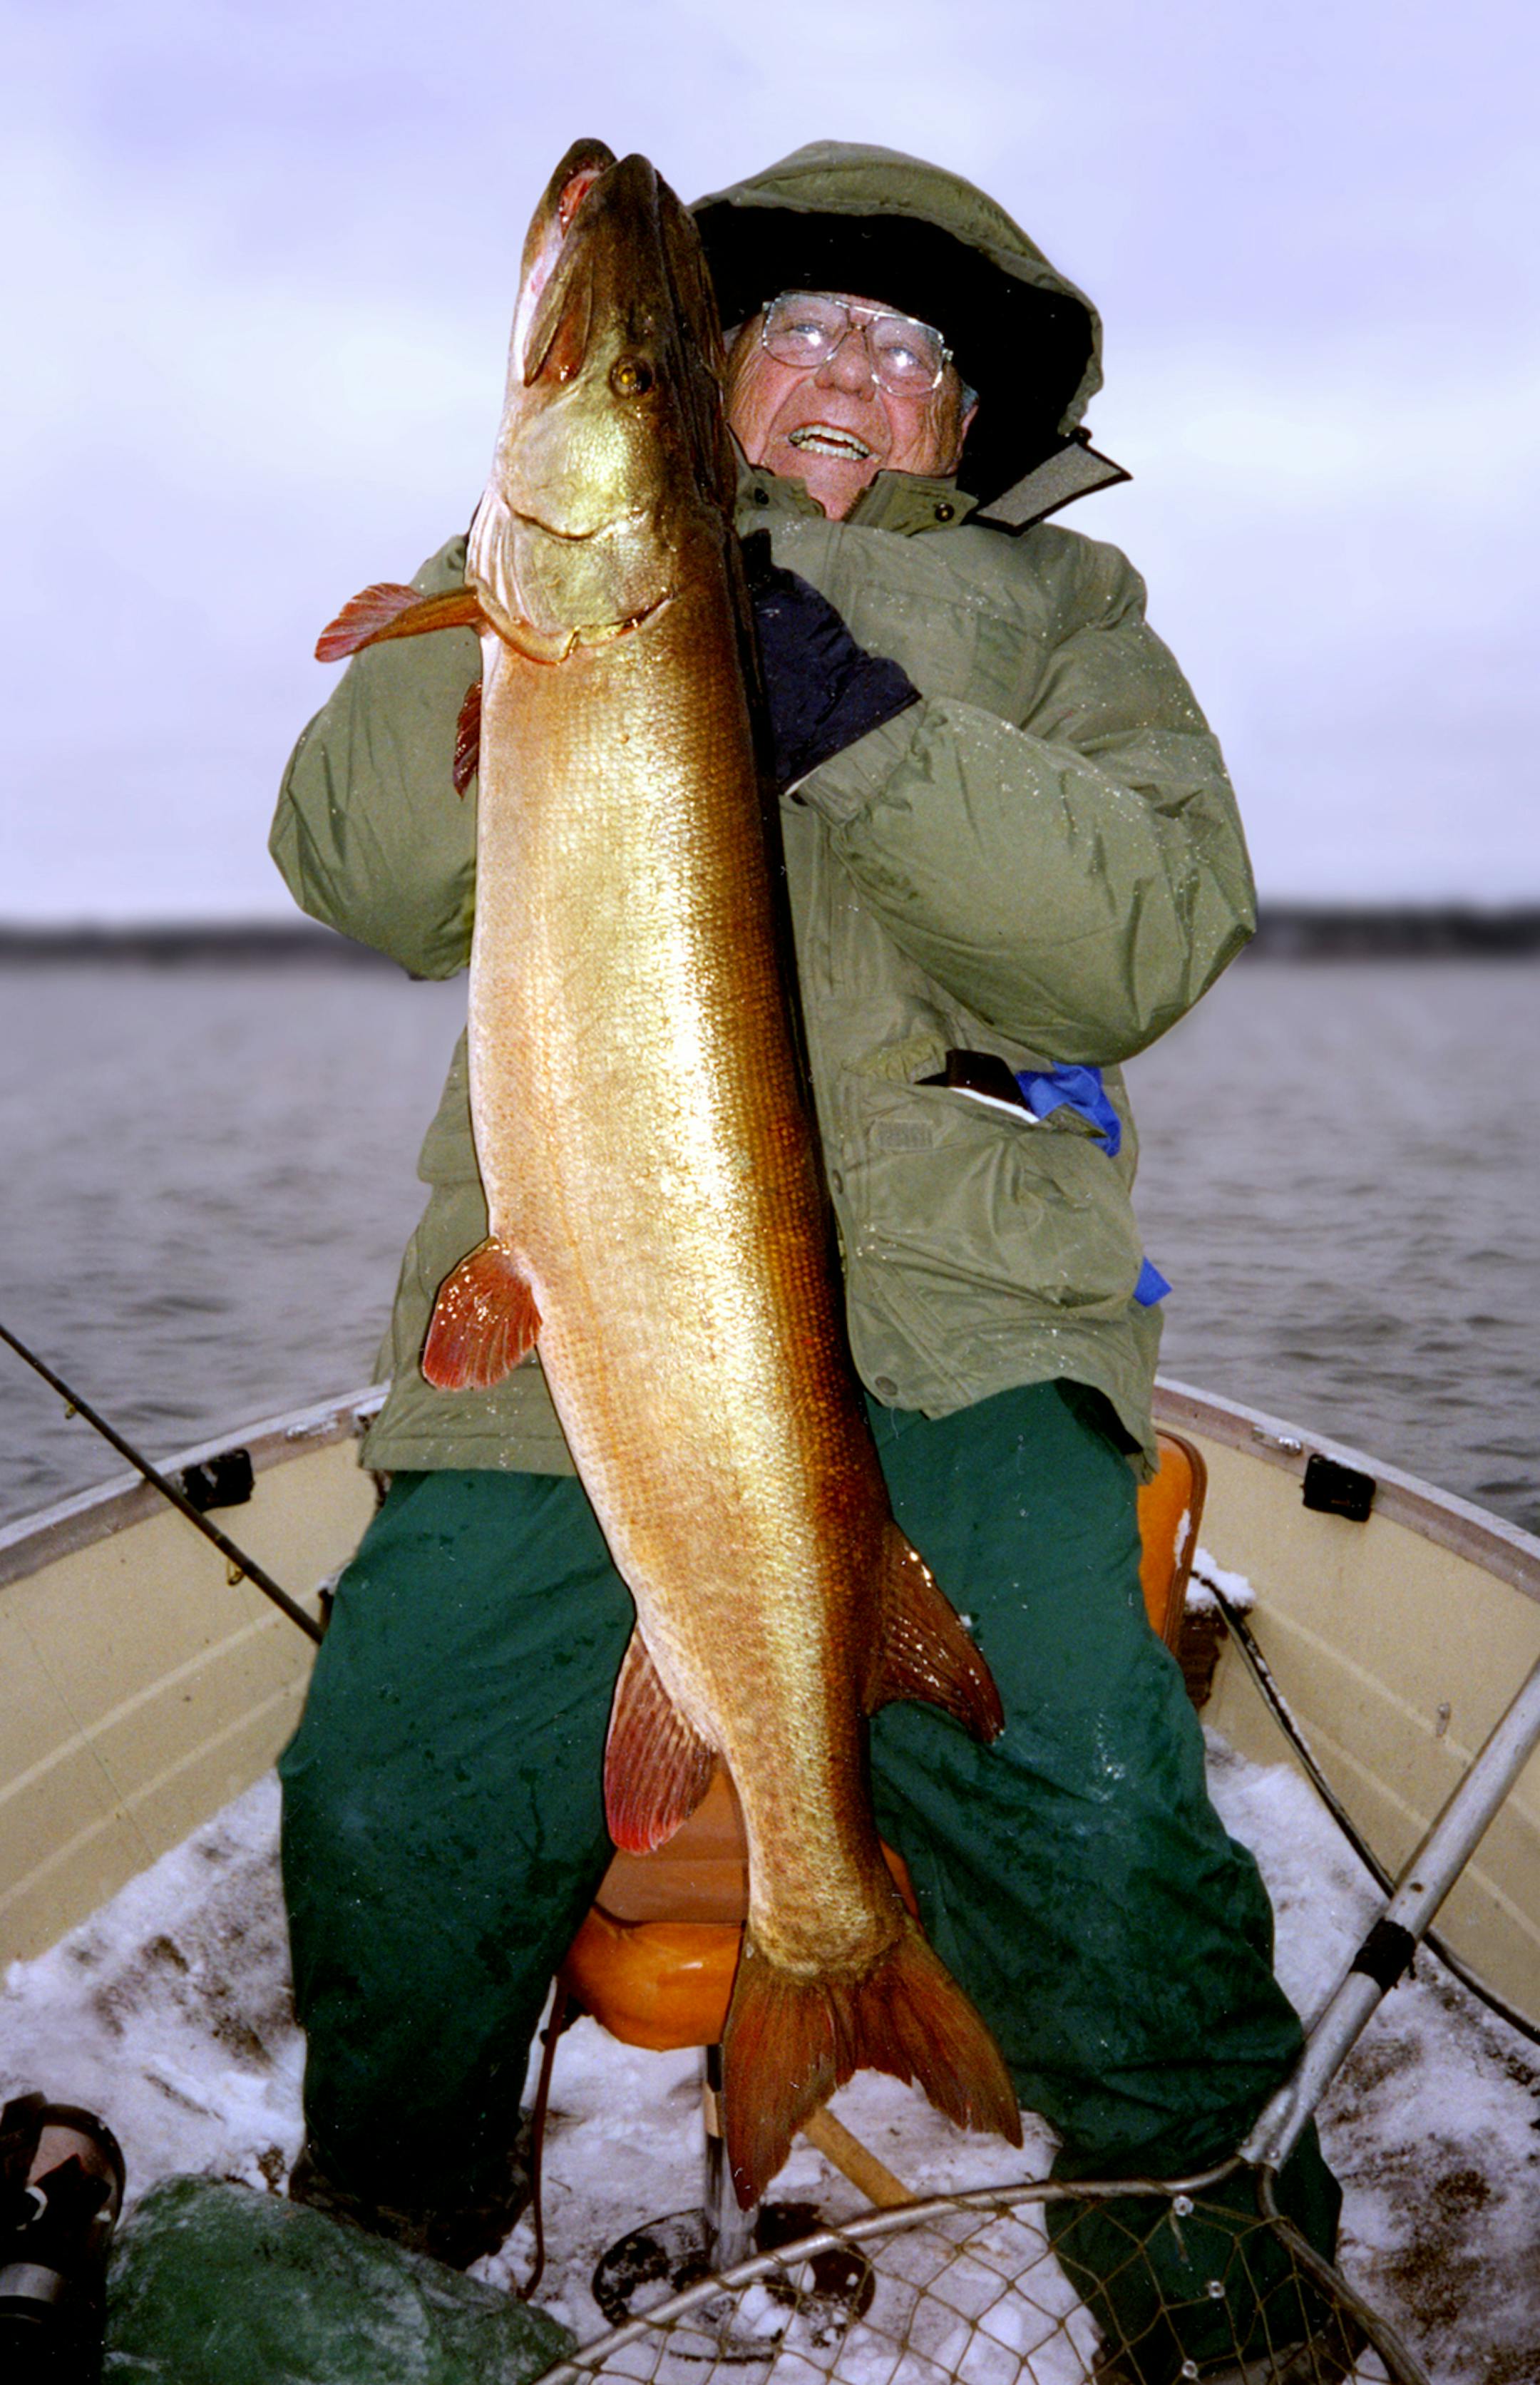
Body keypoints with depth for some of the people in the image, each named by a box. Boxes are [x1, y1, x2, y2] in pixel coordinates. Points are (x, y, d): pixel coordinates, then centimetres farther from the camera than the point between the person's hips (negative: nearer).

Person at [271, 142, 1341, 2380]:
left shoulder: (1057, 608, 18)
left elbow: (1148, 940, -1)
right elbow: (369, 873, 6)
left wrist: (871, 730, -14)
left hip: (953, 1322, -1)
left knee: (1086, 1812, -21)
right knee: (393, 1815, -12)